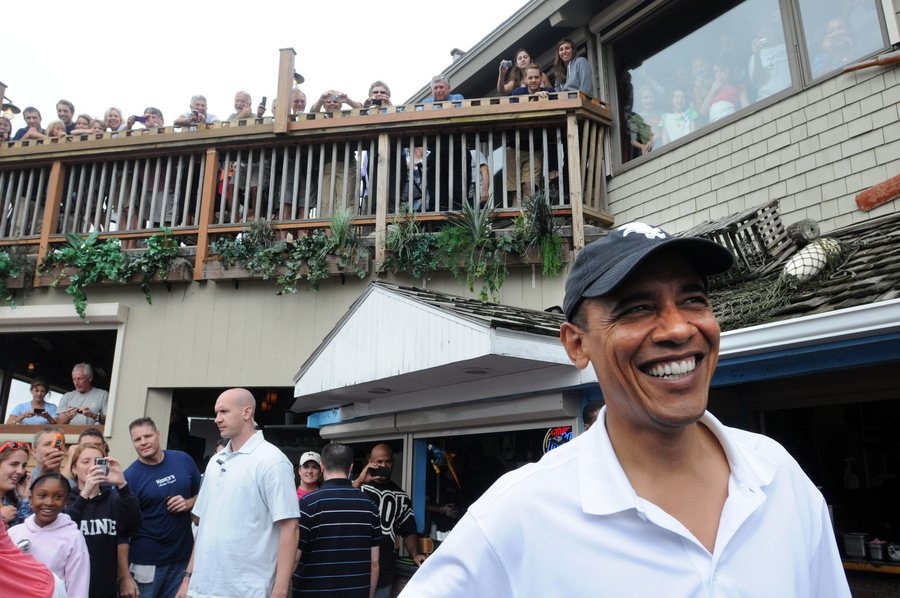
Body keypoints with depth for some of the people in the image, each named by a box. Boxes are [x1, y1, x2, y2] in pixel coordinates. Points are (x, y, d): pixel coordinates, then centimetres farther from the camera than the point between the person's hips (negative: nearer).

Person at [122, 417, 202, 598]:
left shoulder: (183, 460, -1)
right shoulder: (130, 477, -10)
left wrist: (189, 503, -10)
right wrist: (125, 577, -14)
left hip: (183, 557, 3)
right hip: (146, 562, -3)